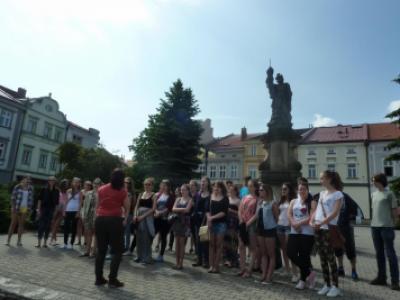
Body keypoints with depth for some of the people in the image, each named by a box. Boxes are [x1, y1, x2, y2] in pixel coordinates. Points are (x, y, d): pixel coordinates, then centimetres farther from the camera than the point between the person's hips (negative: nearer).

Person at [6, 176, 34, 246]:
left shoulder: (30, 189, 5)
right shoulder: (17, 187, -5)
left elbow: (31, 199, 7)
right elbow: (13, 198, -6)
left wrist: (29, 209, 1)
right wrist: (13, 207, -12)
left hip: (25, 209, 3)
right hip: (16, 208, -3)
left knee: (21, 224, 4)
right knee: (13, 223, 0)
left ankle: (19, 241, 8)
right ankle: (8, 240, 7)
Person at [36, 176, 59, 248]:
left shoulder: (56, 191, 5)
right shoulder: (44, 189, 1)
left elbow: (57, 202, 7)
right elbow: (40, 200, 0)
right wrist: (38, 209, -7)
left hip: (51, 210, 2)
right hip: (44, 209, -1)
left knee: (48, 226, 6)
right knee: (41, 225, -3)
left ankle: (45, 242, 14)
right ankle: (39, 243, 3)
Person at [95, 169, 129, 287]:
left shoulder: (101, 189, 9)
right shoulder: (122, 191, -1)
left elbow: (98, 205, 13)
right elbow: (127, 208, 3)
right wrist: (125, 219, 17)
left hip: (100, 220, 4)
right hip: (115, 220, -4)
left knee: (101, 250, 14)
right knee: (117, 250, 5)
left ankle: (99, 278, 20)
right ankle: (112, 279, 2)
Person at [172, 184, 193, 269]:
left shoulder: (190, 200, -2)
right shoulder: (178, 199, 12)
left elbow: (187, 210, -15)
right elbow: (173, 209, 0)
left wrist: (178, 209, -4)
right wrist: (182, 209, -10)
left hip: (185, 222, -5)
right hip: (177, 221, 5)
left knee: (182, 243, -2)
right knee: (177, 242, 7)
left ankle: (181, 263, 6)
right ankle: (177, 262, 15)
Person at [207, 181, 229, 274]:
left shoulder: (225, 198, -3)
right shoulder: (210, 197, 6)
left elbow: (224, 212, -9)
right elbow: (208, 210, 6)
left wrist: (212, 217, -12)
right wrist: (209, 219, -9)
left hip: (221, 223, -3)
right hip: (211, 223, 3)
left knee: (218, 245, 2)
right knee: (211, 244, 5)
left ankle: (216, 266, 9)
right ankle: (211, 265, 11)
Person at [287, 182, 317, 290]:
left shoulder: (312, 203, -1)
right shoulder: (293, 201, 14)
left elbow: (312, 217, -13)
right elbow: (289, 214, 2)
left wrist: (299, 223, -16)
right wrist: (294, 224, -15)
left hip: (307, 233, -5)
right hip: (294, 232, 5)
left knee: (304, 256, 1)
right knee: (291, 254, -4)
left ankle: (303, 279, 20)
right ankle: (309, 272, 16)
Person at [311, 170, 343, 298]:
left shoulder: (338, 194, -5)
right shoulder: (322, 193, 15)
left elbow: (335, 213, -15)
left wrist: (321, 223, -22)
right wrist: (312, 220, -3)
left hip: (328, 228, -7)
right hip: (318, 228, 7)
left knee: (330, 257, -1)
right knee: (322, 257, 10)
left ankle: (335, 286, 10)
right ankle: (327, 284, 20)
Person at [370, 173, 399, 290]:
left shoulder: (389, 194, -4)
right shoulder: (374, 194, 15)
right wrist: (374, 222, 12)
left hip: (386, 227, -6)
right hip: (375, 227, 6)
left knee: (390, 253, -2)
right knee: (379, 253, 12)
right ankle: (381, 277, 21)